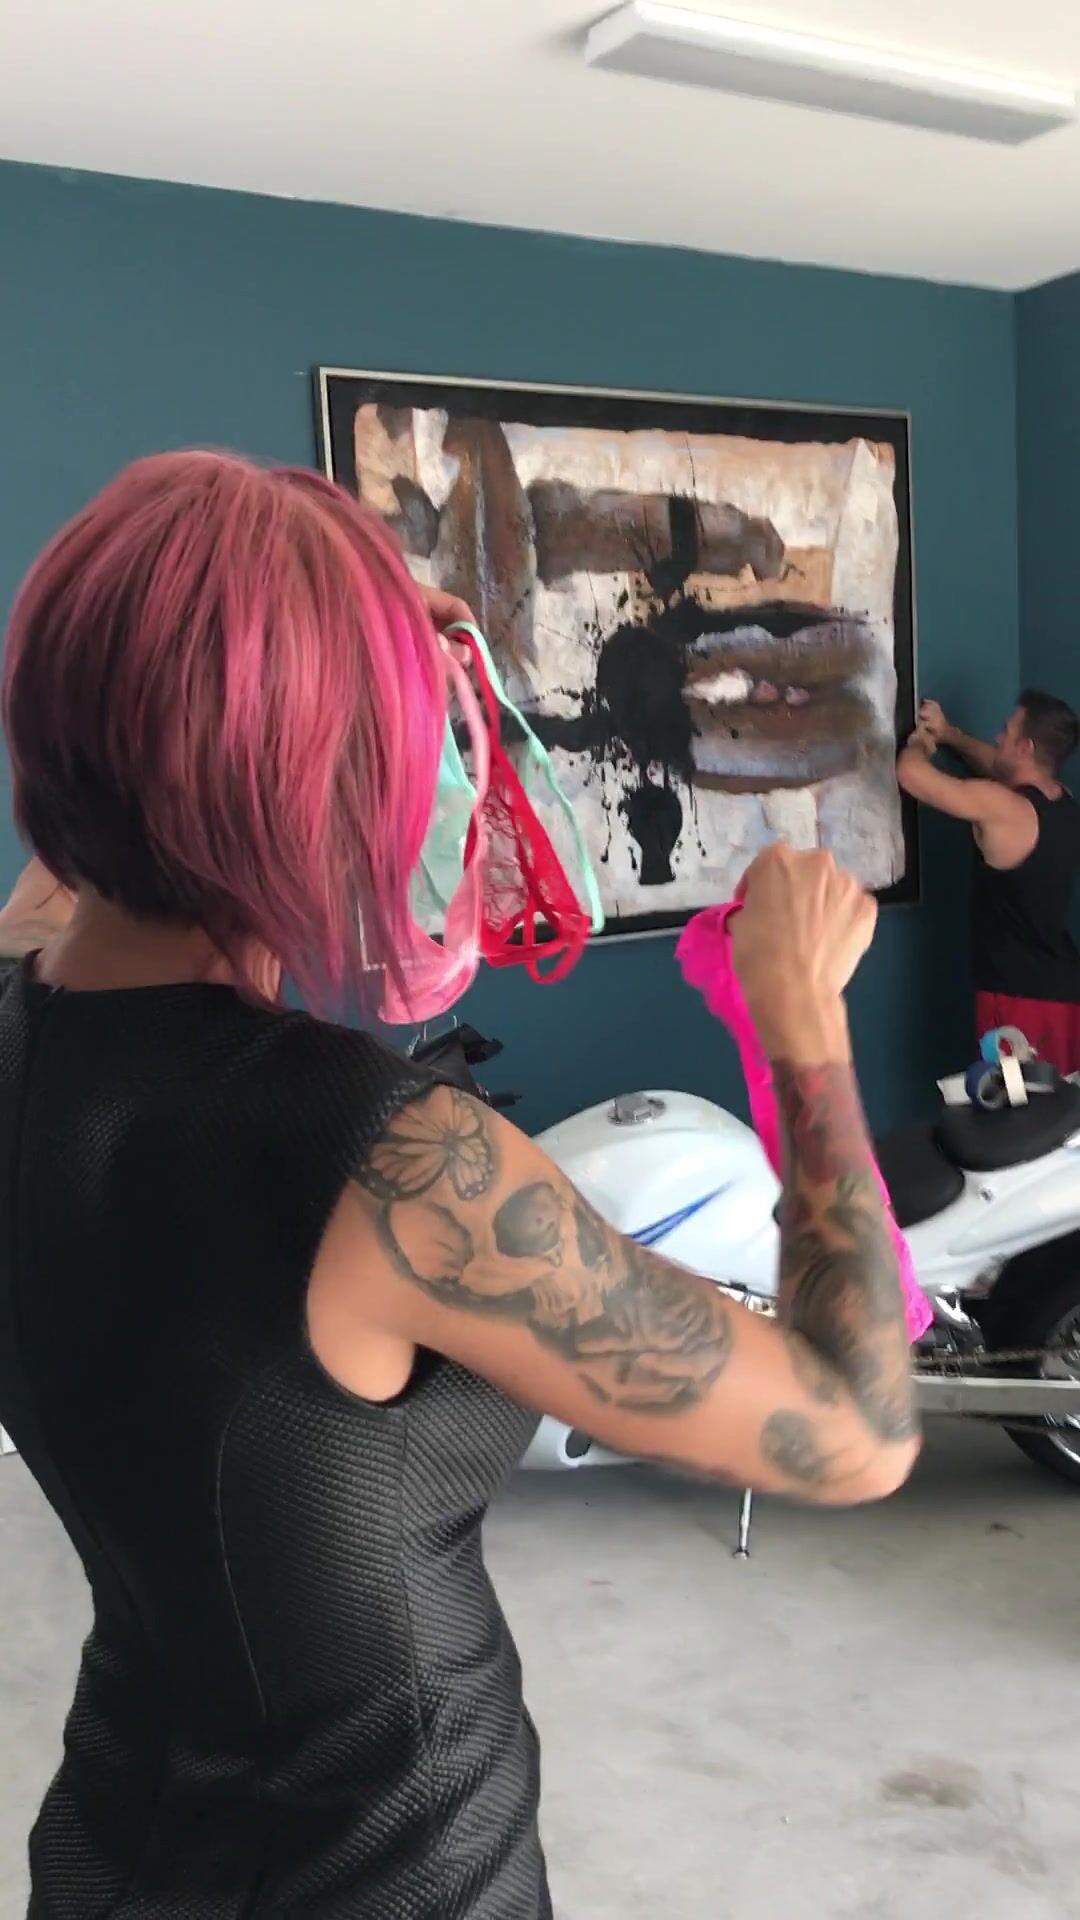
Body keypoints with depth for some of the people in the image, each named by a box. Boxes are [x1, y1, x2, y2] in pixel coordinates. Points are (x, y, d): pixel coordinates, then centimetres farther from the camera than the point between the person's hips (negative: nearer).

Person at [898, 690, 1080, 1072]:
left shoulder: (1000, 808, -20)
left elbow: (911, 773, -20)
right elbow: (1001, 768, 27)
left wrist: (920, 742, 2)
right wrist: (949, 735, 23)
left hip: (1020, 997, -8)